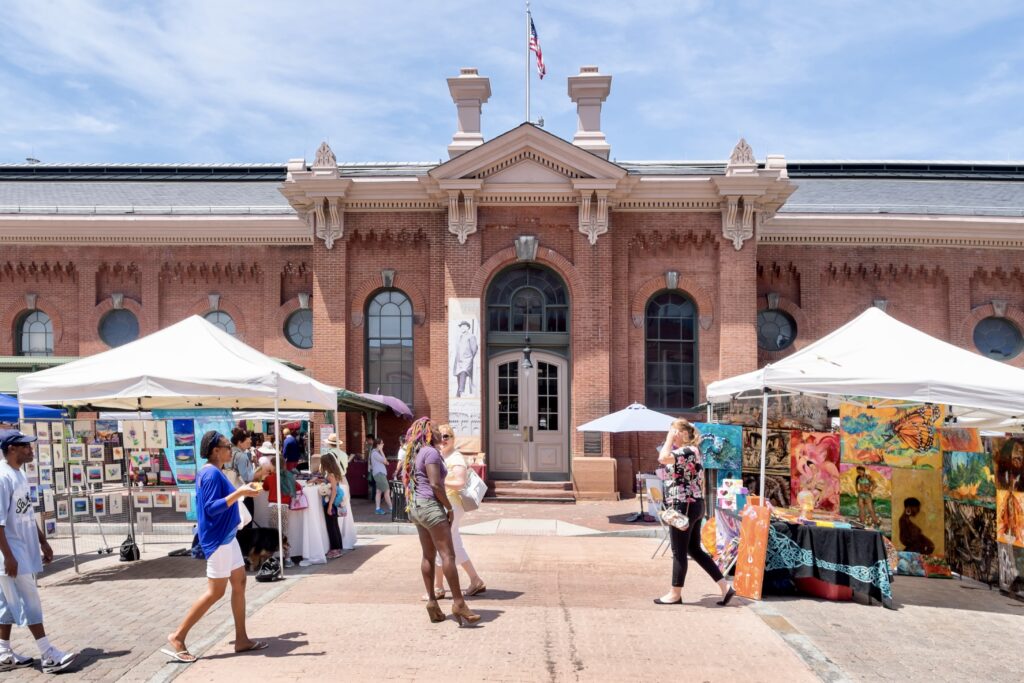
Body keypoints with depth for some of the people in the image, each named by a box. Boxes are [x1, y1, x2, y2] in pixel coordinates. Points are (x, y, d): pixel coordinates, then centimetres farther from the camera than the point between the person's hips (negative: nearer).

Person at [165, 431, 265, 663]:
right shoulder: (211, 473, -19)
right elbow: (211, 508, -25)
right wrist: (239, 493, -30)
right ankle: (178, 637, 7)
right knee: (215, 592, -3)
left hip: (226, 537, 10)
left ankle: (241, 639, 16)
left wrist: (241, 491, 19)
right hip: (217, 539, -10)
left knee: (239, 583, 11)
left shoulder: (213, 472, 11)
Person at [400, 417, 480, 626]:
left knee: (428, 555, 11)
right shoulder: (431, 452, -12)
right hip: (431, 506, -10)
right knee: (448, 554, -10)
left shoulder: (416, 454, 17)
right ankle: (458, 603, -11)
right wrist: (449, 508, -10)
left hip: (416, 507, 10)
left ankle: (432, 601, 12)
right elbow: (435, 485, -20)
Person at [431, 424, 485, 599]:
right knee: (456, 547, 14)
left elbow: (460, 483, -25)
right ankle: (476, 581, 22)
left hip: (451, 507, -10)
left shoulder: (456, 459, -13)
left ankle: (438, 588, 10)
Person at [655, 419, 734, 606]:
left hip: (684, 507, -10)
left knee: (679, 552, 2)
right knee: (695, 549, 15)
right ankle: (725, 586, 16)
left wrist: (669, 440, -19)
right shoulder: (691, 451, 15)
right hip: (693, 506, 10)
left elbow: (663, 458, -30)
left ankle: (675, 594, 14)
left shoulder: (688, 451, -16)